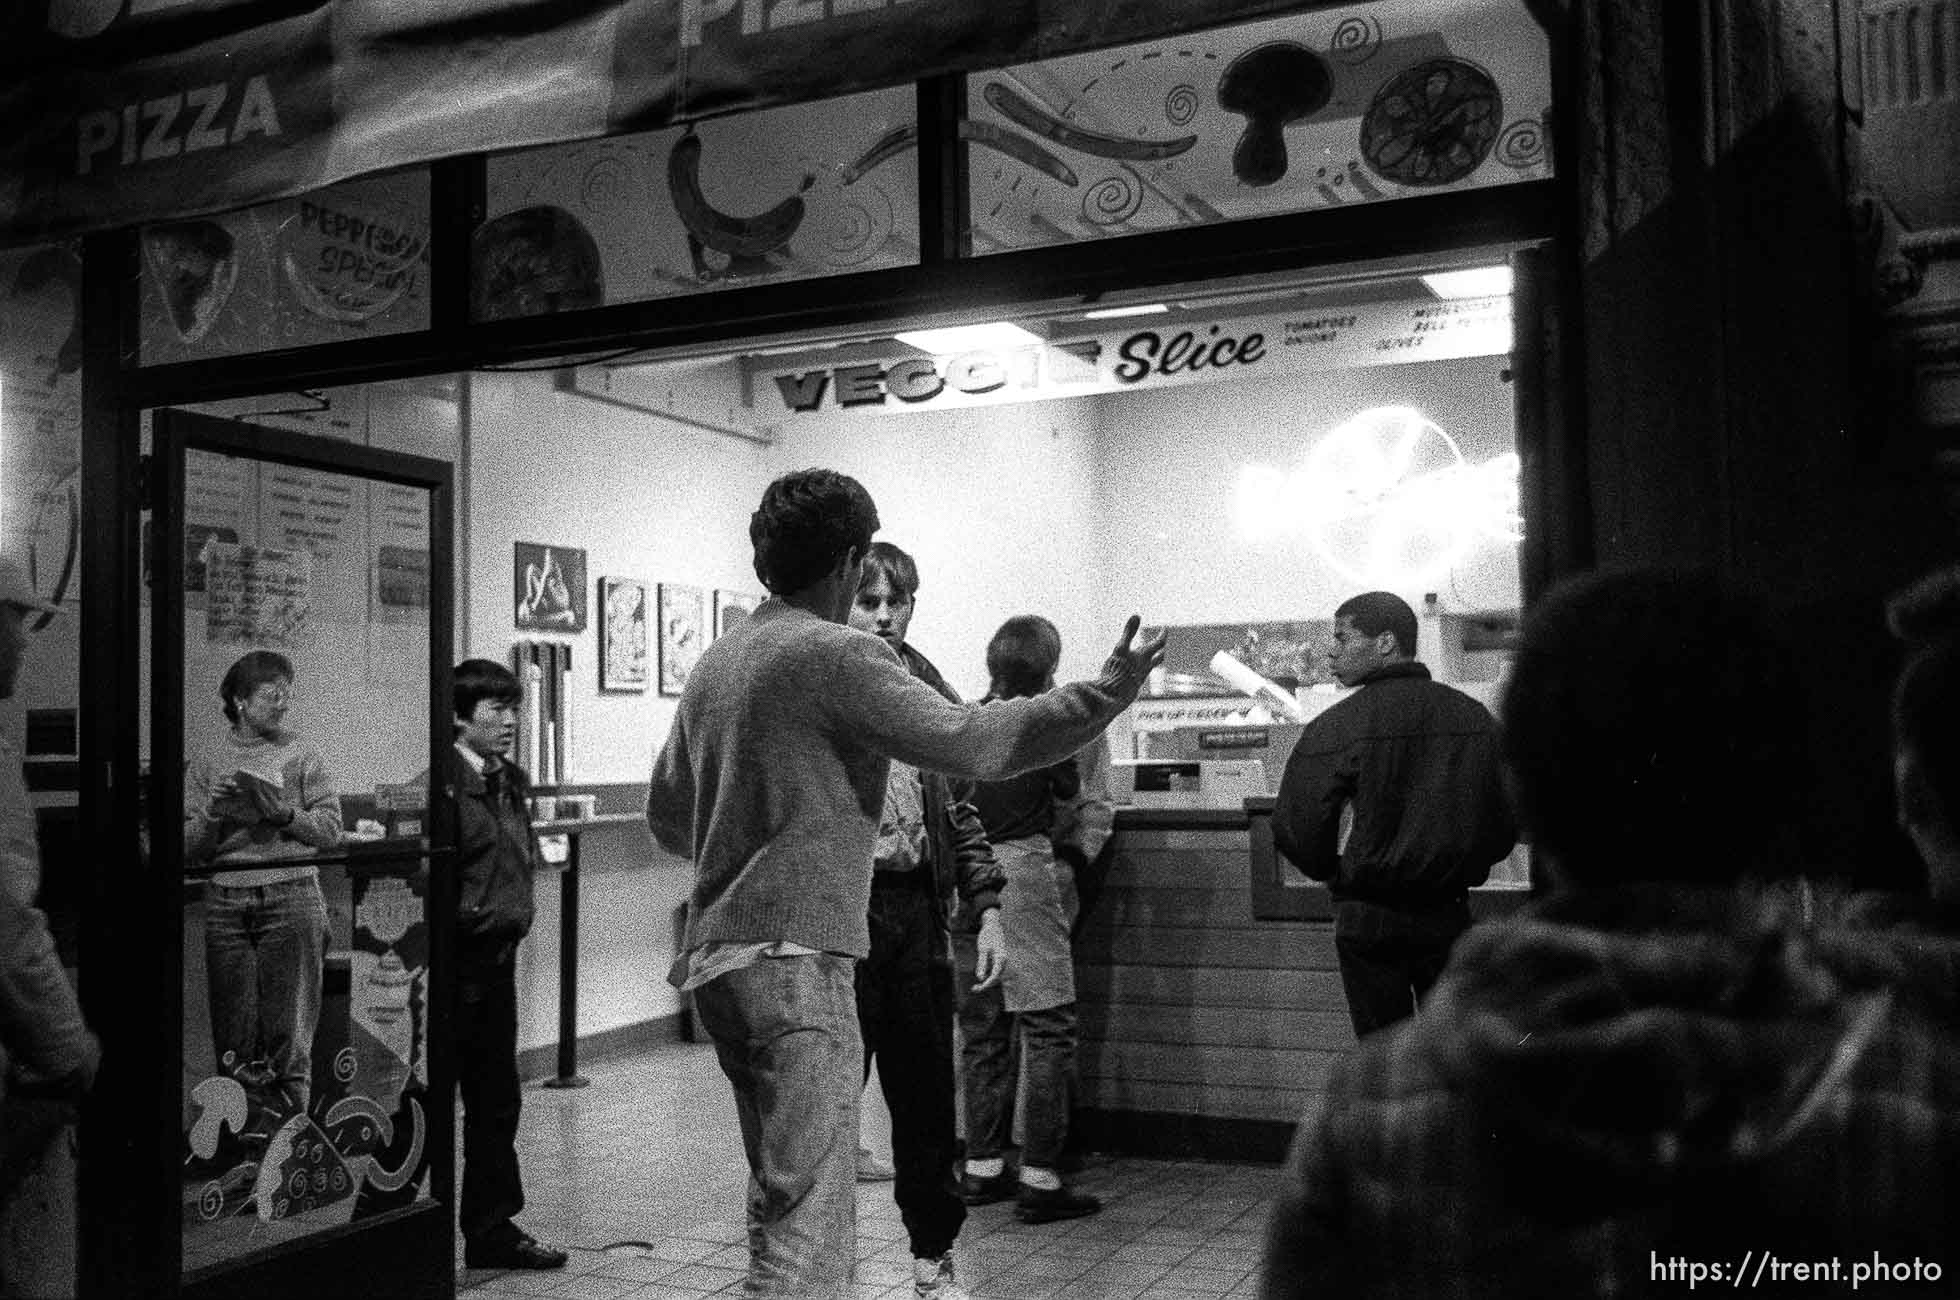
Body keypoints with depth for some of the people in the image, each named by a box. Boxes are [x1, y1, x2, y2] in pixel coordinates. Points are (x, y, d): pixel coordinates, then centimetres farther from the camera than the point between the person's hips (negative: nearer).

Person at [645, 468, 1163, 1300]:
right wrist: (1110, 691, -9)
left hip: (714, 956, 9)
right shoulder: (838, 655, -11)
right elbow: (974, 742, -17)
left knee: (777, 1193, 20)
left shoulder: (713, 664, 15)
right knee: (810, 1212, -7)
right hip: (794, 954, -9)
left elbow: (666, 815, 23)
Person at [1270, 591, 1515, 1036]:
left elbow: (1294, 831, -10)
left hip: (1369, 917, -4)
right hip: (1449, 914, 4)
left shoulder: (1334, 727, -13)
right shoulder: (1475, 718, 0)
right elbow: (1504, 826, 6)